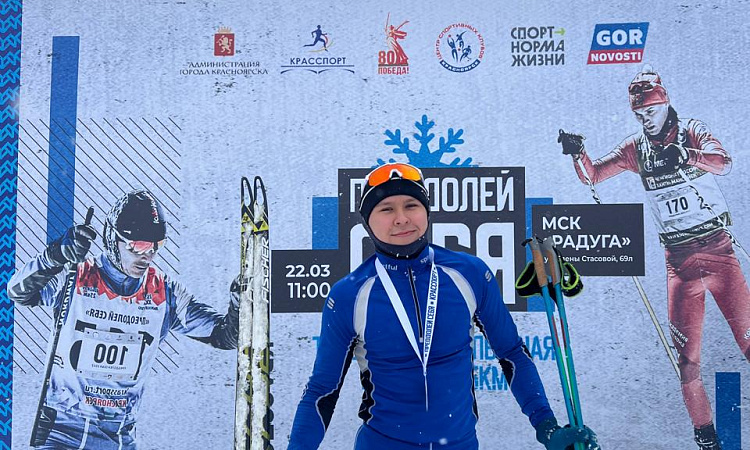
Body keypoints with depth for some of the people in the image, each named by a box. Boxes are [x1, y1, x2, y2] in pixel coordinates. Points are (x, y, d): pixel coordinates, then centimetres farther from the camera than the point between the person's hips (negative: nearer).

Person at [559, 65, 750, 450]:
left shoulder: (692, 132, -1)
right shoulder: (636, 148, 6)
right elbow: (592, 175, 3)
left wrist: (684, 154, -35)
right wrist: (577, 153, -16)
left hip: (717, 248, -1)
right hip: (678, 257, 2)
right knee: (686, 352, -1)